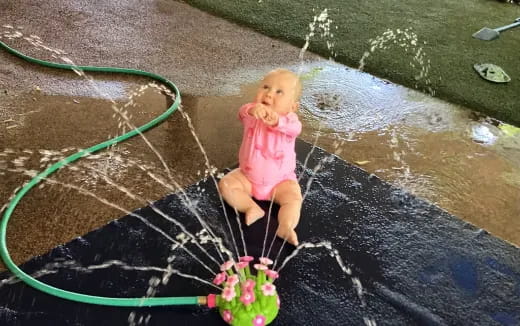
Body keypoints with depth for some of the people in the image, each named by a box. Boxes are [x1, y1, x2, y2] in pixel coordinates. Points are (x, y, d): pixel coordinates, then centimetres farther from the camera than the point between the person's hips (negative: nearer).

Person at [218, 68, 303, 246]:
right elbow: (242, 112, -38)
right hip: (248, 176, 3)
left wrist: (276, 120, -66)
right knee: (226, 183, -14)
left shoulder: (288, 119, -18)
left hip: (280, 180, -2)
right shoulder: (252, 115, -14)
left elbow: (294, 128, -43)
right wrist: (252, 110, -64)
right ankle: (252, 208, -22)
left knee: (293, 197, -24)